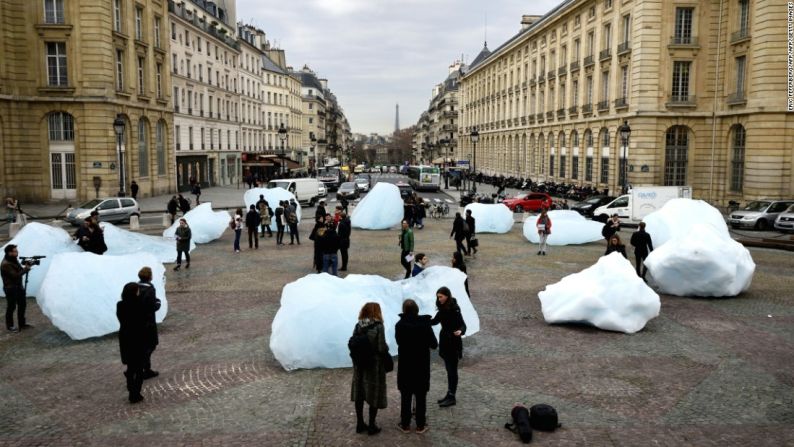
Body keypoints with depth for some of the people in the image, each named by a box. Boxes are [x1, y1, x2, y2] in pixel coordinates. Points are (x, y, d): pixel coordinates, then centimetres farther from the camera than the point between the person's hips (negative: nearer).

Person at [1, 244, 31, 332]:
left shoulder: (14, 260, 6)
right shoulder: (5, 264, -22)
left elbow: (19, 271, 9)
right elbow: (15, 275, -25)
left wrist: (25, 267, -10)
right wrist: (26, 269, -19)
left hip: (18, 286, 9)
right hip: (11, 289, -9)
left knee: (22, 304, 15)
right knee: (11, 307, 2)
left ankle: (22, 323, 27)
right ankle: (10, 326, 15)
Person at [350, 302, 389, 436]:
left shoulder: (358, 325, -1)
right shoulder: (378, 326, -15)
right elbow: (382, 348, -19)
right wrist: (386, 349, 2)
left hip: (360, 364, 5)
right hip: (374, 365, -5)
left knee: (359, 394, 14)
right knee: (374, 395, 7)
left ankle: (360, 424, 24)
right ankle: (372, 426, 14)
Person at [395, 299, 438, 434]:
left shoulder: (399, 325, -10)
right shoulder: (424, 324, -12)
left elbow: (399, 341, 4)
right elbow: (434, 344, -6)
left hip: (405, 366, 0)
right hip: (422, 366, 0)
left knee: (405, 397, 12)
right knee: (421, 397, 11)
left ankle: (405, 425, 19)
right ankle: (420, 425, 18)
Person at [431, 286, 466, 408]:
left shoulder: (454, 309, -18)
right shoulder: (443, 309, 5)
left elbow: (462, 324, -22)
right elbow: (435, 321, 17)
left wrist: (460, 331, -43)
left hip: (454, 343, -8)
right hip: (445, 341, 8)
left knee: (452, 370, -1)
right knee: (449, 369, 15)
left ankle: (452, 397, 6)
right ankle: (449, 394, 25)